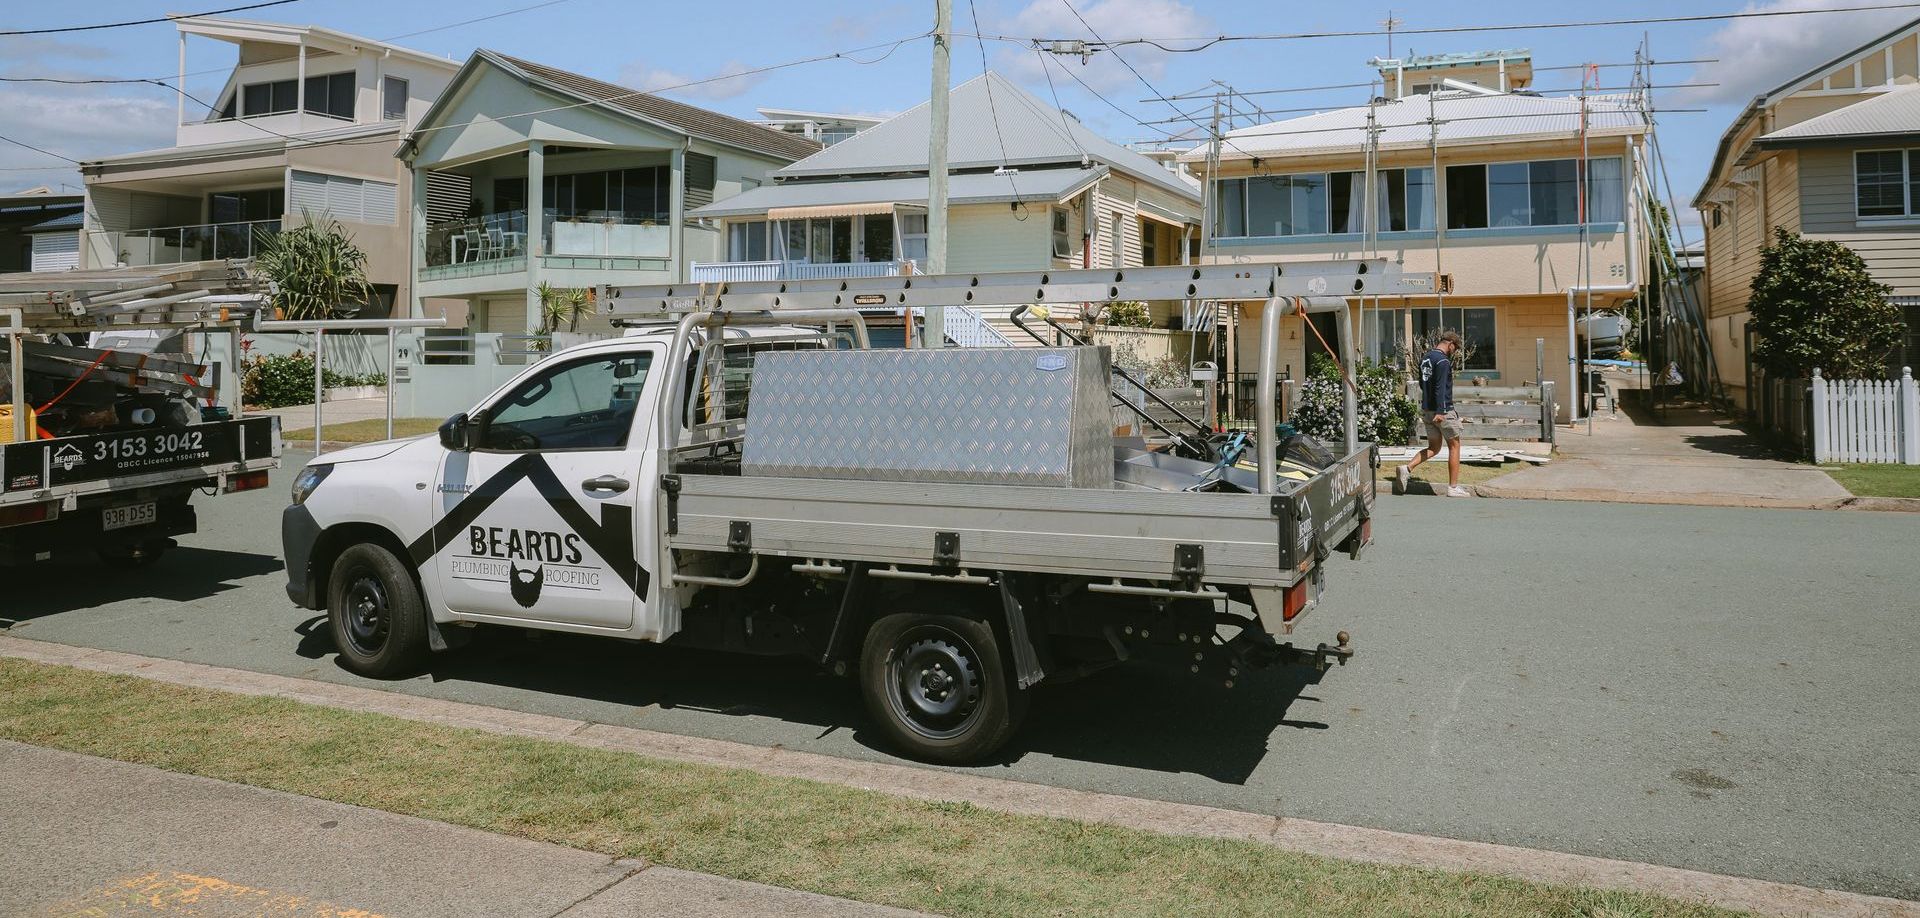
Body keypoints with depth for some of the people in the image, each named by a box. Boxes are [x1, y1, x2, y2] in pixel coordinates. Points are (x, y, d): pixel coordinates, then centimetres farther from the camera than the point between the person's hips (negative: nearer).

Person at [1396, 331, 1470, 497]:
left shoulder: (1425, 358, 12)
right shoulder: (1443, 361, -16)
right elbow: (1440, 388, -24)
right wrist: (1440, 412, -28)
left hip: (1427, 409, 8)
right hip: (1443, 411, -8)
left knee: (1433, 448, 13)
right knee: (1454, 446, 6)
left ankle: (1407, 469, -7)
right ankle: (1453, 487, 9)